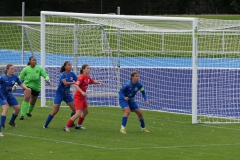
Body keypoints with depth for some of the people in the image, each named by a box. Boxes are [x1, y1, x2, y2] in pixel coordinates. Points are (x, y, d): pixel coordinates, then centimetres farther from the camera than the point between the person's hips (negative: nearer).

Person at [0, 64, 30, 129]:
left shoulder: (15, 77, -9)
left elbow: (20, 84, 4)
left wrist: (26, 88, -13)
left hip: (10, 95, 6)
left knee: (17, 108, 8)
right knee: (5, 108, -26)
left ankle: (12, 122, 30)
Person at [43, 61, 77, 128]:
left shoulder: (72, 74, -1)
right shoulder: (62, 74, -18)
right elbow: (65, 83, -33)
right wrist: (73, 82, -40)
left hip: (67, 94, 6)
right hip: (59, 94, -6)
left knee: (74, 108, -2)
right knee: (55, 109, -11)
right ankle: (46, 124, -2)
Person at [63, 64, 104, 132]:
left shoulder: (88, 77, 7)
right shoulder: (81, 77, -19)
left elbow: (93, 81, 29)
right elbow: (75, 85, -30)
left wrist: (99, 82, 12)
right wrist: (82, 92, -39)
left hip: (83, 97, 10)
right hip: (78, 97, -10)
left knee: (85, 112, 22)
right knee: (78, 113, -17)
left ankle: (78, 125, 38)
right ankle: (66, 127, -13)